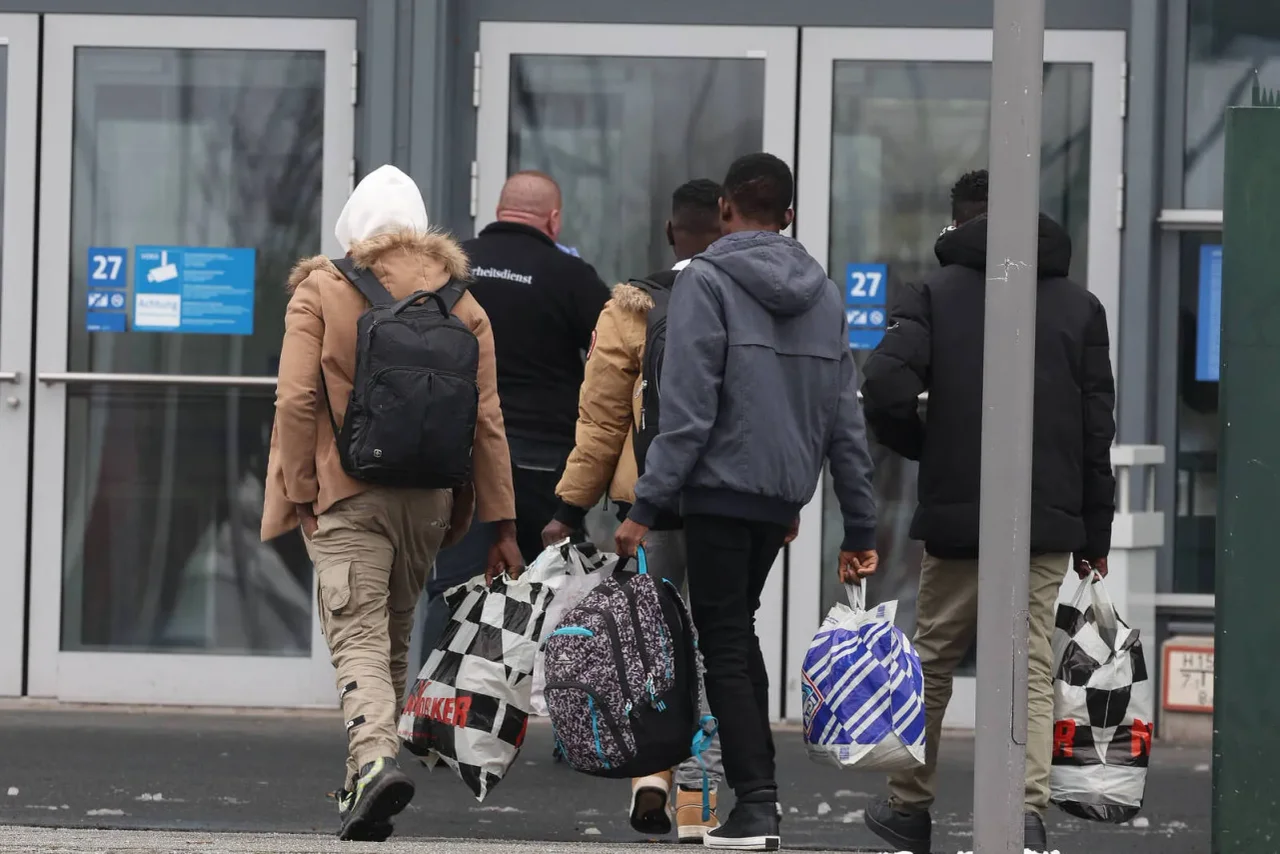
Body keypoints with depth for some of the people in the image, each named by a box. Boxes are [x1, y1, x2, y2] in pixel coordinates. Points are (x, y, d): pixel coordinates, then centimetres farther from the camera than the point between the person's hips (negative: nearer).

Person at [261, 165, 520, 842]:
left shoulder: (319, 291, -2)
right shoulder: (461, 303, 7)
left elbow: (297, 400, -10)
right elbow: (486, 418, 5)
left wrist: (298, 493, -4)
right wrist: (501, 523, 6)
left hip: (347, 496, -4)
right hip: (430, 498, 4)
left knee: (359, 639, -9)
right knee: (394, 641, 16)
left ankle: (374, 760, -33)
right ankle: (364, 786, 23)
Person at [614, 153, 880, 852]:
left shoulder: (706, 281, -7)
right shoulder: (824, 294, 12)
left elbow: (688, 407, -15)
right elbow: (845, 420, 10)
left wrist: (646, 506, -14)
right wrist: (860, 527, 12)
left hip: (721, 488, -6)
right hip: (783, 498, 6)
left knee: (726, 644, -1)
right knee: (736, 630, 21)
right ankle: (755, 777, 22)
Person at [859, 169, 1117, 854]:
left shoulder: (933, 295, 1)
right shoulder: (1080, 307, 8)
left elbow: (886, 386, -14)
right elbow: (1098, 426, 6)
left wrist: (922, 449, 6)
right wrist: (1095, 533, 10)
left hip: (955, 517, -1)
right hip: (1048, 526, 1)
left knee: (933, 664, 13)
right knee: (1033, 674, 2)